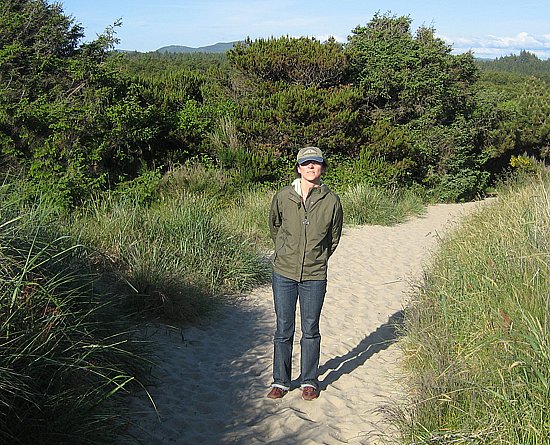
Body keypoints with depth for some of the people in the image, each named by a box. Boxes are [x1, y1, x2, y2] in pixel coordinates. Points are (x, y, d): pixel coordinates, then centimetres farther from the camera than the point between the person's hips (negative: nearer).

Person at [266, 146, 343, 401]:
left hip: (315, 276, 0)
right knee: (283, 330, 8)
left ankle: (309, 381, 25)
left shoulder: (331, 201, -5)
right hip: (284, 274, 1)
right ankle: (280, 381, 23)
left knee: (310, 330, 9)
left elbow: (334, 237, 11)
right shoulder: (283, 197, -4)